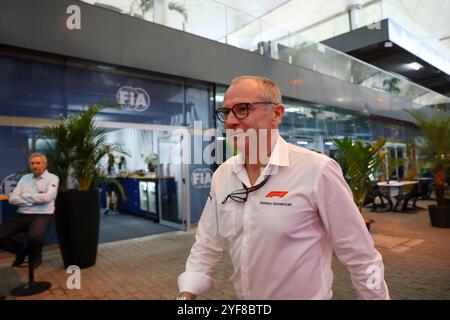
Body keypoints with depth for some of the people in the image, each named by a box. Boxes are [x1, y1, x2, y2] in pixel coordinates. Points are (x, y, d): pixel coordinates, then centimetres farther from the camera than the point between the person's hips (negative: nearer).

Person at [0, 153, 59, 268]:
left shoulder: (52, 178, 0)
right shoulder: (25, 178, 15)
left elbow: (47, 197, -16)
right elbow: (12, 198, 5)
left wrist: (25, 196, -3)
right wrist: (35, 200, -9)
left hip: (42, 215, -5)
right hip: (22, 215, 6)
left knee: (35, 236, -35)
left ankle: (35, 256, 2)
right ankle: (21, 250, 16)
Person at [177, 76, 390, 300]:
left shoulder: (317, 171, -23)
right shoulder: (221, 175, -6)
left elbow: (360, 257, -16)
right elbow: (206, 245, 2)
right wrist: (187, 294, -6)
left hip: (305, 295, -5)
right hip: (243, 297, 6)